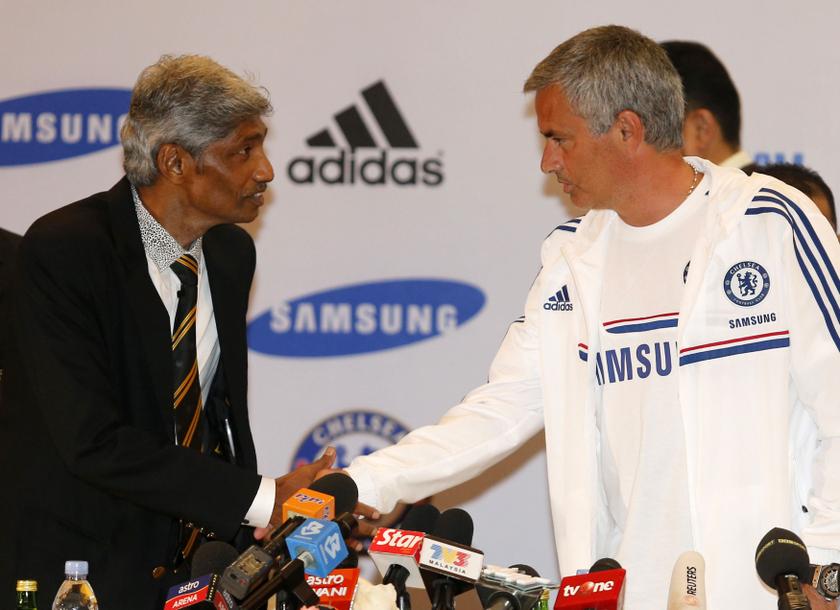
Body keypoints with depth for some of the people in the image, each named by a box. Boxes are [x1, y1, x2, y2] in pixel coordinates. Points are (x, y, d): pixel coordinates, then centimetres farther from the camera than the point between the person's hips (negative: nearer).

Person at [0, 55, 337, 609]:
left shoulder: (232, 252, 4)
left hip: (196, 562, 6)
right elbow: (94, 441, -25)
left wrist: (248, 539, 0)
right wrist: (262, 500, -25)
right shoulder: (62, 251, -19)